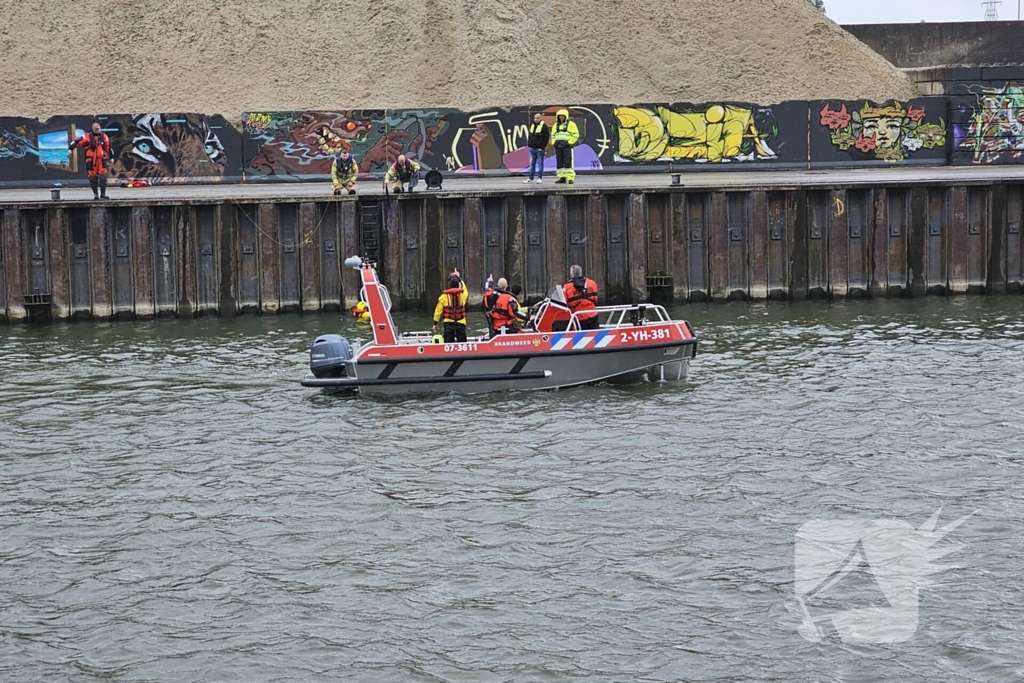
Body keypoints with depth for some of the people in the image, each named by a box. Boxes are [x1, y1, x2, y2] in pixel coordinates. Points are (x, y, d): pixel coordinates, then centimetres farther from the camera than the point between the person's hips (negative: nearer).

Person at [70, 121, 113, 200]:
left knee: (103, 178, -3)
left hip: (101, 160, 2)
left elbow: (108, 148, 15)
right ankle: (95, 195, 13)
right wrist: (70, 148, -18)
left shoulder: (104, 137, 7)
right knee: (93, 178, 3)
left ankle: (103, 194, 4)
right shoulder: (87, 137, -3)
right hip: (91, 161, -2)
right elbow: (78, 142, -8)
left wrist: (111, 157, 19)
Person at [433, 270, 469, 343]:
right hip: (461, 323, 1)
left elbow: (438, 310, 0)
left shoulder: (444, 296, -3)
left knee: (448, 345, -3)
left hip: (448, 323, -1)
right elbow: (464, 288, 28)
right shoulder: (463, 294, 1)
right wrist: (459, 278, 40)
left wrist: (435, 323, 9)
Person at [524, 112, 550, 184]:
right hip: (532, 148, 7)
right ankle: (530, 178, 10)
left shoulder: (544, 126, -7)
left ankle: (540, 178, 2)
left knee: (540, 163, -2)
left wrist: (542, 147, -14)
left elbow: (547, 137, -11)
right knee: (532, 163, 8)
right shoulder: (532, 126, 15)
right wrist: (528, 144, 11)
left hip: (539, 149, -7)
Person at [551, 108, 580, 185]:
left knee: (568, 163, -12)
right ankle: (562, 178, 8)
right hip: (558, 147, 6)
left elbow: (576, 135, -2)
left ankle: (570, 178, -13)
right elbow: (553, 136, 26)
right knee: (559, 163, 4)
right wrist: (554, 142, 8)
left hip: (567, 146, -6)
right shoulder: (556, 125, 17)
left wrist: (568, 142, -12)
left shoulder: (570, 124, 1)